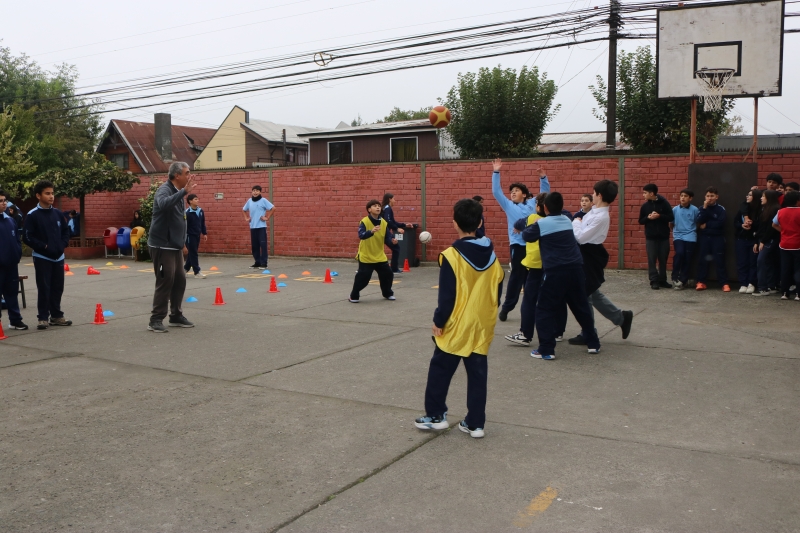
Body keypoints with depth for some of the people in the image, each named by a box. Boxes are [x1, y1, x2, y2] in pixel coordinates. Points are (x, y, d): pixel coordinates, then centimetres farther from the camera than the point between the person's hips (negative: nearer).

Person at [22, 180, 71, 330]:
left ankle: (56, 316, 21)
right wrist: (44, 246, -15)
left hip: (58, 257, 5)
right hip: (42, 258, -5)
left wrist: (62, 245, -2)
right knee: (44, 289, -2)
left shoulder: (58, 214, 7)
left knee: (57, 288, 10)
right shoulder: (33, 215, -7)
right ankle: (43, 318, 6)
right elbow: (27, 237, -9)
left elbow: (66, 232, 14)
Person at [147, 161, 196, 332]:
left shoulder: (178, 192, 13)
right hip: (162, 245, -9)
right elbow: (164, 204, -40)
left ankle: (176, 316, 21)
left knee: (180, 280, 10)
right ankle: (156, 320, 0)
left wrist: (182, 241, 21)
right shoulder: (164, 190, -14)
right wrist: (184, 191, -39)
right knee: (165, 281, -8)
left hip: (175, 245, 9)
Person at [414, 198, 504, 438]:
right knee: (477, 375, 10)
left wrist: (438, 321, -4)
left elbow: (447, 296, -15)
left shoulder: (451, 256, -16)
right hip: (482, 327, 5)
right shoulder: (491, 255, 2)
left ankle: (435, 415, 20)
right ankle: (475, 423, 15)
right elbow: (497, 291, 9)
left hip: (456, 327, -5)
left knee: (440, 371, 11)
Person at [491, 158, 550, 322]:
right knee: (516, 276, -1)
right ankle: (506, 307, 7)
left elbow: (545, 193, 16)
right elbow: (496, 192, 0)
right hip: (518, 245, -2)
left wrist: (543, 178, 1)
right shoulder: (508, 205, 8)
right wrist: (496, 173, -7)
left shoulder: (533, 204, 12)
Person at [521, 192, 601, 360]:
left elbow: (526, 236, 8)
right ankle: (593, 343, 27)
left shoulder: (541, 224, -4)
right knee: (582, 307, 18)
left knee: (545, 311, 2)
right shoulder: (567, 220, 13)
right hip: (575, 268, 6)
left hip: (555, 271, -6)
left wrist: (526, 228, 29)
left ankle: (546, 350, -1)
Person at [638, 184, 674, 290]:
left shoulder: (664, 203, -3)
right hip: (651, 237, 1)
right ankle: (654, 281, 1)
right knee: (652, 260, -3)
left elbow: (671, 218, -6)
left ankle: (662, 280, 17)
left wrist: (659, 216, -18)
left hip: (664, 237, -1)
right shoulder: (645, 205, 3)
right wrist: (648, 218, -13)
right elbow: (641, 221, 6)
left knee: (663, 259, 7)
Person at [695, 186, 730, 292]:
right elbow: (700, 222, -8)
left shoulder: (721, 209, -2)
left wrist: (707, 225, -7)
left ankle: (724, 283, -2)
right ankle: (701, 282, 7)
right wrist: (705, 208, -13)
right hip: (705, 237, 3)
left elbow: (721, 223, -15)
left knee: (719, 260, -4)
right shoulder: (702, 208, 8)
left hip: (718, 237, -3)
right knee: (703, 259, 2)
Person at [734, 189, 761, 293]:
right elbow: (735, 223, 6)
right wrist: (742, 225, -12)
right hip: (741, 239, 3)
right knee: (742, 262, 3)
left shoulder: (760, 211, -6)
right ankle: (743, 284, 8)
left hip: (754, 240, -3)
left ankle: (751, 284, 7)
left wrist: (751, 224, -21)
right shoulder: (743, 208, 6)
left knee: (753, 262, 0)